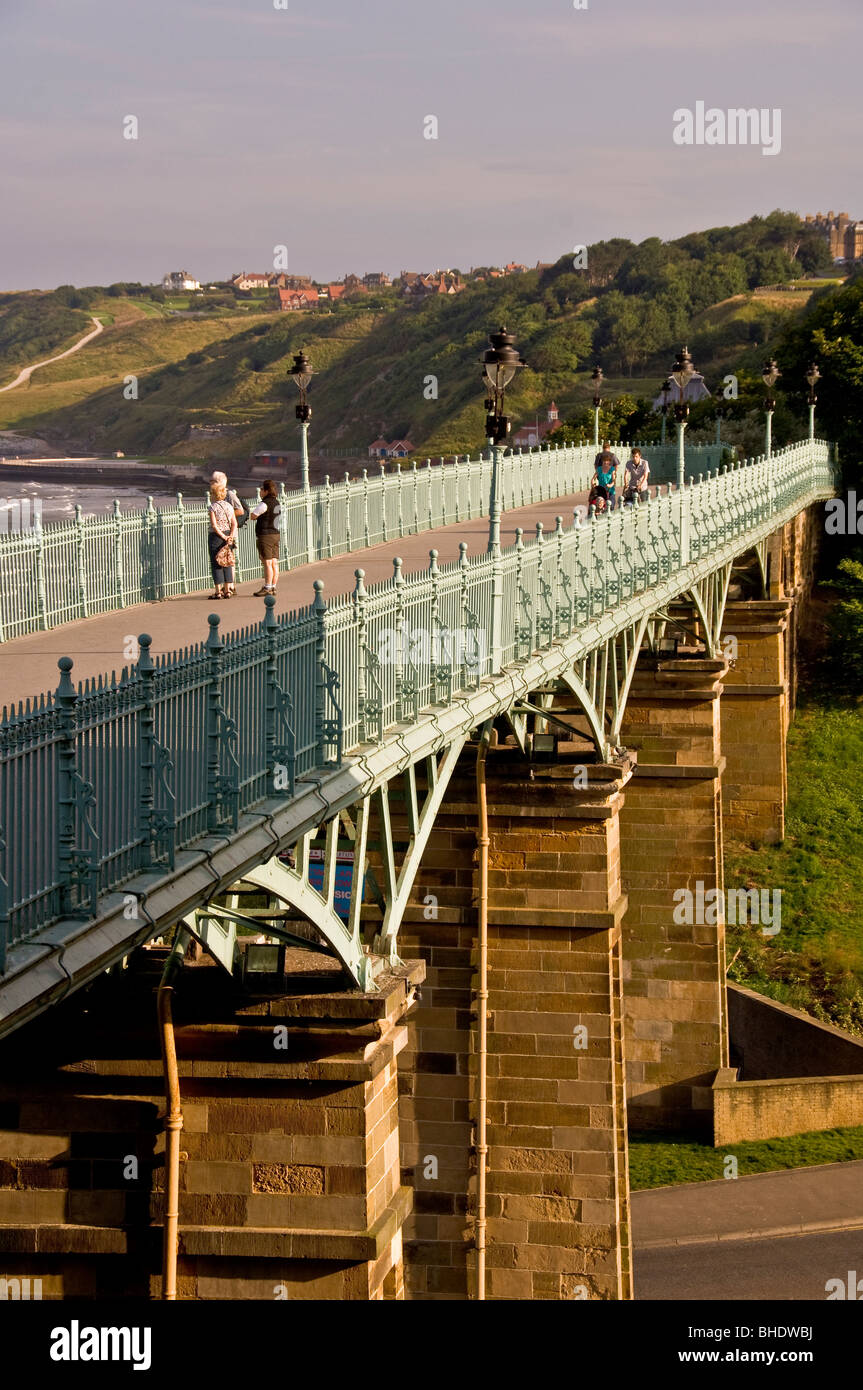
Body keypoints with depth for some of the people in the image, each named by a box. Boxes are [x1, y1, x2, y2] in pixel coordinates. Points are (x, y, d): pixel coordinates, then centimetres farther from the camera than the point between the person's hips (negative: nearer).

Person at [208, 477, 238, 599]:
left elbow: (214, 525, -18)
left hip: (216, 536, -6)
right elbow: (234, 523, 0)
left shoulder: (213, 507, -11)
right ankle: (228, 590, 11)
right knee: (227, 563, 11)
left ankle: (218, 591, -1)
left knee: (216, 563, 0)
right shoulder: (228, 506, 6)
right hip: (228, 535, 6)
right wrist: (230, 536, -8)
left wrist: (223, 537, -14)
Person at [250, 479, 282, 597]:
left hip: (265, 535, -9)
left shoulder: (265, 504, -15)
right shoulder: (276, 503, 12)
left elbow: (253, 515, -9)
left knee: (267, 563, -8)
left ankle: (267, 588, -8)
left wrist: (254, 512, 10)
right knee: (274, 563, 7)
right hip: (275, 534, 9)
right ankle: (273, 587, 9)